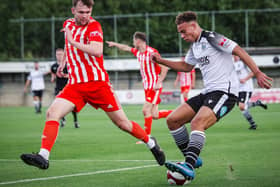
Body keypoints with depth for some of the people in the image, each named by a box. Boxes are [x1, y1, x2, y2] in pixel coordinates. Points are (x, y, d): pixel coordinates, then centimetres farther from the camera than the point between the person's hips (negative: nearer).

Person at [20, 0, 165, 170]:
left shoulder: (93, 26, -11)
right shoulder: (68, 24, 8)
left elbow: (98, 51, -30)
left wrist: (74, 42, -31)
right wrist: (63, 63, 31)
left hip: (97, 82, -5)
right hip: (75, 84, 5)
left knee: (122, 123, 3)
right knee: (52, 112, -18)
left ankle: (151, 143, 27)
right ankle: (43, 157, -24)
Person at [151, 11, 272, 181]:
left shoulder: (212, 38, -9)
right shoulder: (195, 47, 18)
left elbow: (239, 51, -13)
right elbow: (186, 66, 36)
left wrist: (257, 74, -19)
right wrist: (161, 61, 28)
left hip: (224, 91, -9)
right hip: (208, 93, 9)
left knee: (197, 123, -31)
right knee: (173, 120, 1)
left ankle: (189, 167, -40)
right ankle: (192, 159, 9)